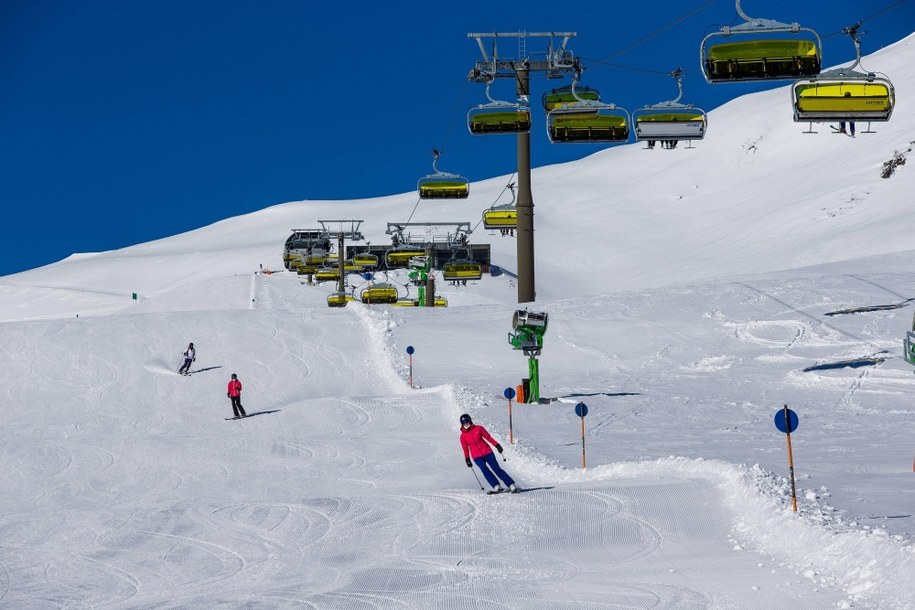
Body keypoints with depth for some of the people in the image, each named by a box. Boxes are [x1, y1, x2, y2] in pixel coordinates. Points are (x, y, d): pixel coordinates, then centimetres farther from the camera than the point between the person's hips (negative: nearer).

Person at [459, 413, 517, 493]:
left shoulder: (478, 429, 1)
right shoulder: (463, 436, 3)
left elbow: (488, 437, 5)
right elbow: (465, 449, 9)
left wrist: (496, 445, 1)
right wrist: (467, 459, 3)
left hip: (487, 452, -1)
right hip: (477, 456, 1)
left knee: (497, 469, -7)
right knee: (484, 470, -23)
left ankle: (512, 485, -5)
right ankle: (497, 487, -23)